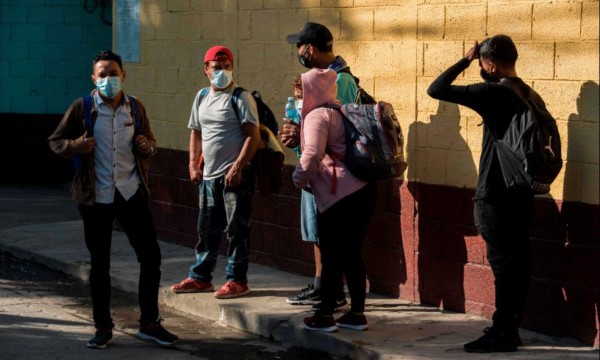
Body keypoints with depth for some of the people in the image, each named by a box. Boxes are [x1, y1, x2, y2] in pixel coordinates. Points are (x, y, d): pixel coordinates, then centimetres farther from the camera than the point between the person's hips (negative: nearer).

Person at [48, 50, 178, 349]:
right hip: (95, 197, -2)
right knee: (99, 263, 7)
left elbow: (149, 140, 17)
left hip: (131, 192, 2)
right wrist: (76, 146, -18)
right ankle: (103, 327, 19)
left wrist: (148, 146, -7)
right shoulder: (82, 107, -4)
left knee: (151, 256, 1)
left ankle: (149, 323, 15)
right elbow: (55, 141, 2)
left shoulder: (135, 107, 4)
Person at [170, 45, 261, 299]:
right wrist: (193, 164, 9)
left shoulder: (241, 98, -8)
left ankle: (237, 280, 4)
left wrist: (238, 167, -19)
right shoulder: (202, 97, 13)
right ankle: (200, 277, 23)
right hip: (209, 175, 7)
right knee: (206, 229, 14)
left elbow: (253, 136, -13)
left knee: (236, 229, -2)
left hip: (235, 176, -7)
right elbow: (196, 133, 20)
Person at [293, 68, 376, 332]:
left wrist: (299, 178, -4)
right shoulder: (341, 112, 17)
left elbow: (313, 154, -21)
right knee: (352, 254, 13)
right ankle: (357, 313, 16)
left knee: (331, 256, 1)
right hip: (363, 189, 8)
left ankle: (325, 315, 7)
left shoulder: (317, 116, -9)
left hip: (338, 196, -8)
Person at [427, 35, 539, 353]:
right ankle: (511, 327, 18)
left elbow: (436, 90, -16)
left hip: (496, 195, -8)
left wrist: (465, 61, -5)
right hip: (522, 194, 8)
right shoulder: (531, 97, 9)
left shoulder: (493, 93, -15)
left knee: (503, 263, -5)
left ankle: (503, 333, -1)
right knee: (518, 261, 10)